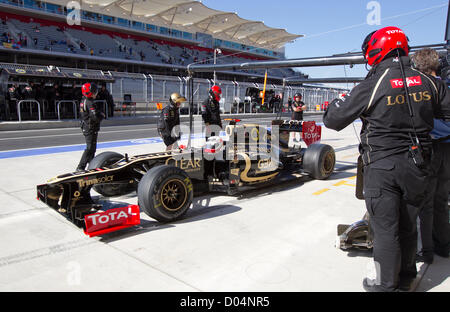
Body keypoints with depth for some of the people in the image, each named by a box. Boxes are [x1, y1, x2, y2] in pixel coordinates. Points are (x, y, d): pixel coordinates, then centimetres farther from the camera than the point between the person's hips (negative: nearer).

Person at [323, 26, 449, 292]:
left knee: (385, 229, 5)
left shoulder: (372, 86, -12)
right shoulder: (427, 82, 2)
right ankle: (406, 280, 36)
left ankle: (386, 285, 18)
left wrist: (333, 105, 13)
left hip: (382, 167, -5)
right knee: (408, 226, 19)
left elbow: (333, 120, -9)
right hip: (418, 167, 5)